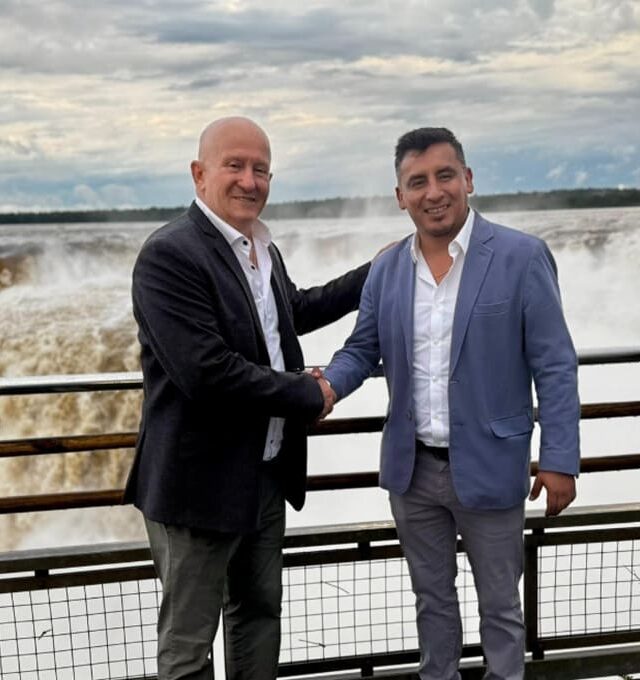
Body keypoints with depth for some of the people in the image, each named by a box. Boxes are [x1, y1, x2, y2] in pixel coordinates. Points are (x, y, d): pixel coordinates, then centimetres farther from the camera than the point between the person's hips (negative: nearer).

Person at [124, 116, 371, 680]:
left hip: (267, 474, 8)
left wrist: (376, 274, 23)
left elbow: (294, 311, 25)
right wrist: (309, 395, -16)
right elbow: (207, 372, -28)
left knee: (260, 611, 23)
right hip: (201, 481, -8)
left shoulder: (263, 248, 7)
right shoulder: (169, 255, -20)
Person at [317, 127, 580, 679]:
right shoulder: (386, 268, 2)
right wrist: (329, 384, -12)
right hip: (411, 469, 4)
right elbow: (362, 349, 9)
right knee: (432, 596, 21)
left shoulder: (522, 257, -11)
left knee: (499, 604, 14)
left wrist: (560, 459, -13)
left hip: (488, 468, -4)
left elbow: (555, 366, -10)